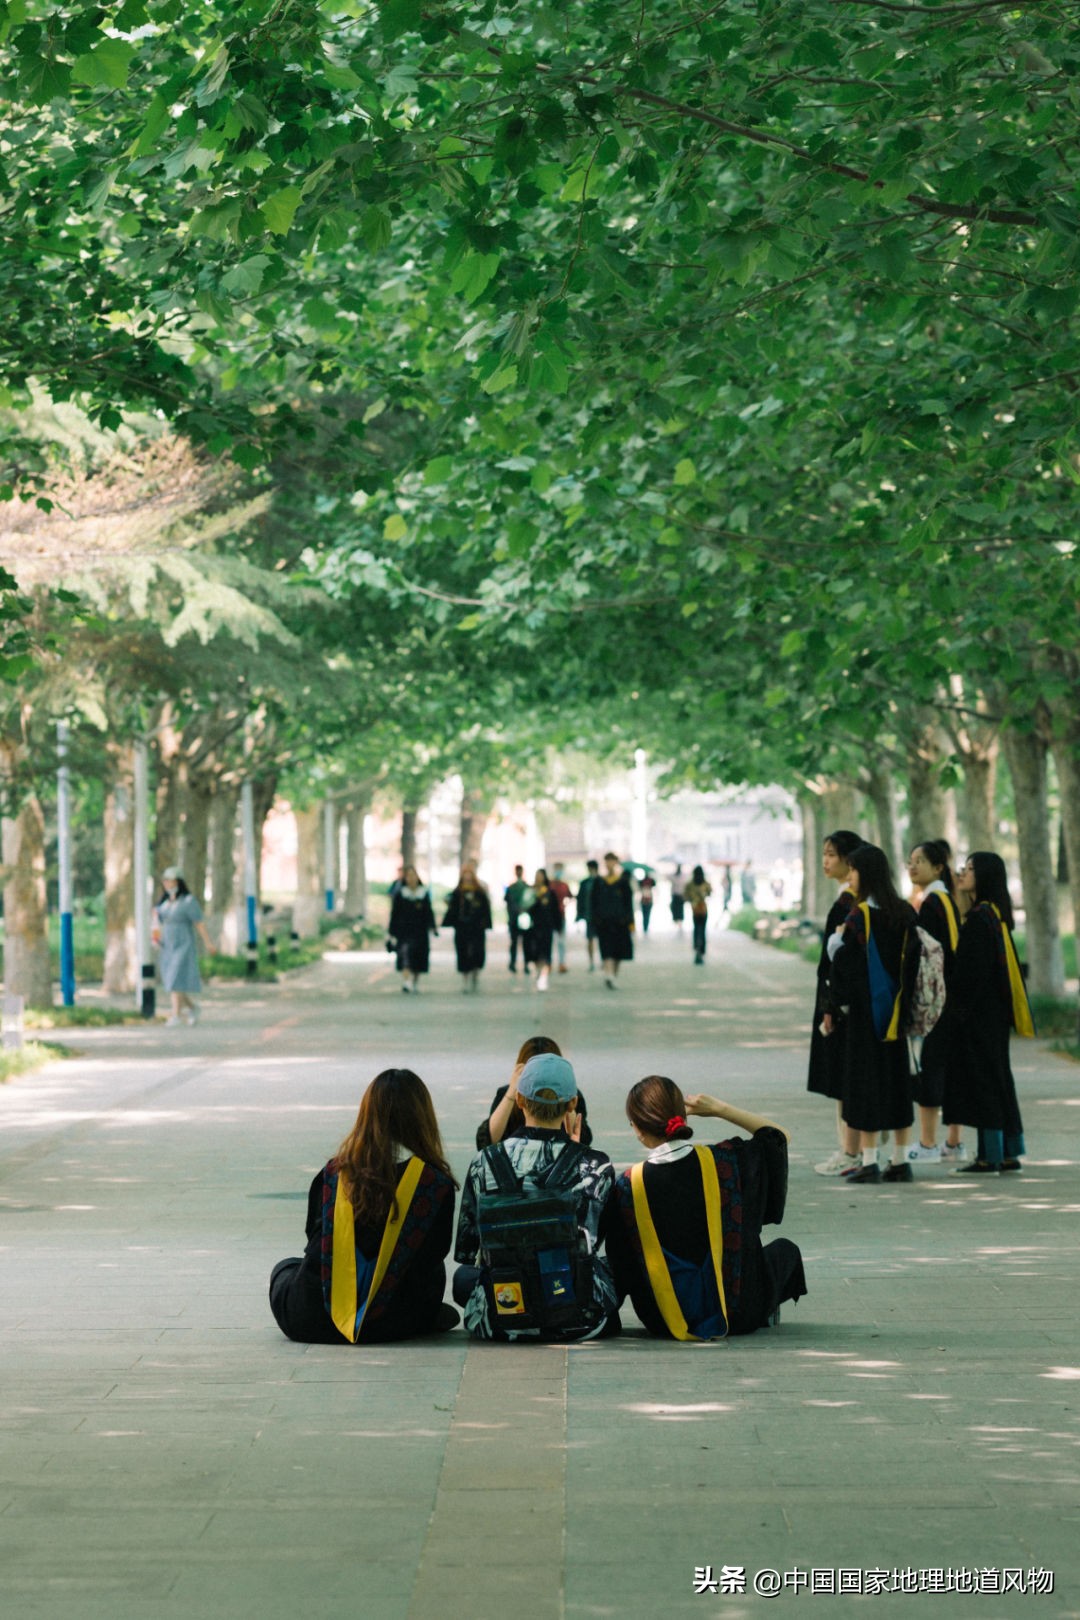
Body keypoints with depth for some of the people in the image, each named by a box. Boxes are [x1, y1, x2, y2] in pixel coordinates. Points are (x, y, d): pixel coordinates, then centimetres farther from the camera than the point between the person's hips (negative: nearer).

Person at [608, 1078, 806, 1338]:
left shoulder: (628, 1186, -17)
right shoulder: (723, 1160, -17)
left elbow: (621, 1265, -7)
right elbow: (779, 1135, 3)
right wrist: (719, 1109, 1)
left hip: (664, 1323, 0)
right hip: (738, 1314, 0)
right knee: (785, 1248, 32)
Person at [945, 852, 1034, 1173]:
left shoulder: (979, 917, -16)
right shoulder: (996, 914, 12)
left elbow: (973, 969, -20)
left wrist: (960, 1006, -16)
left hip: (978, 1011, -9)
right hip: (994, 1011, 9)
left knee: (983, 1077, -5)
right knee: (997, 1077, 12)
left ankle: (990, 1154, -2)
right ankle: (1009, 1152, 15)